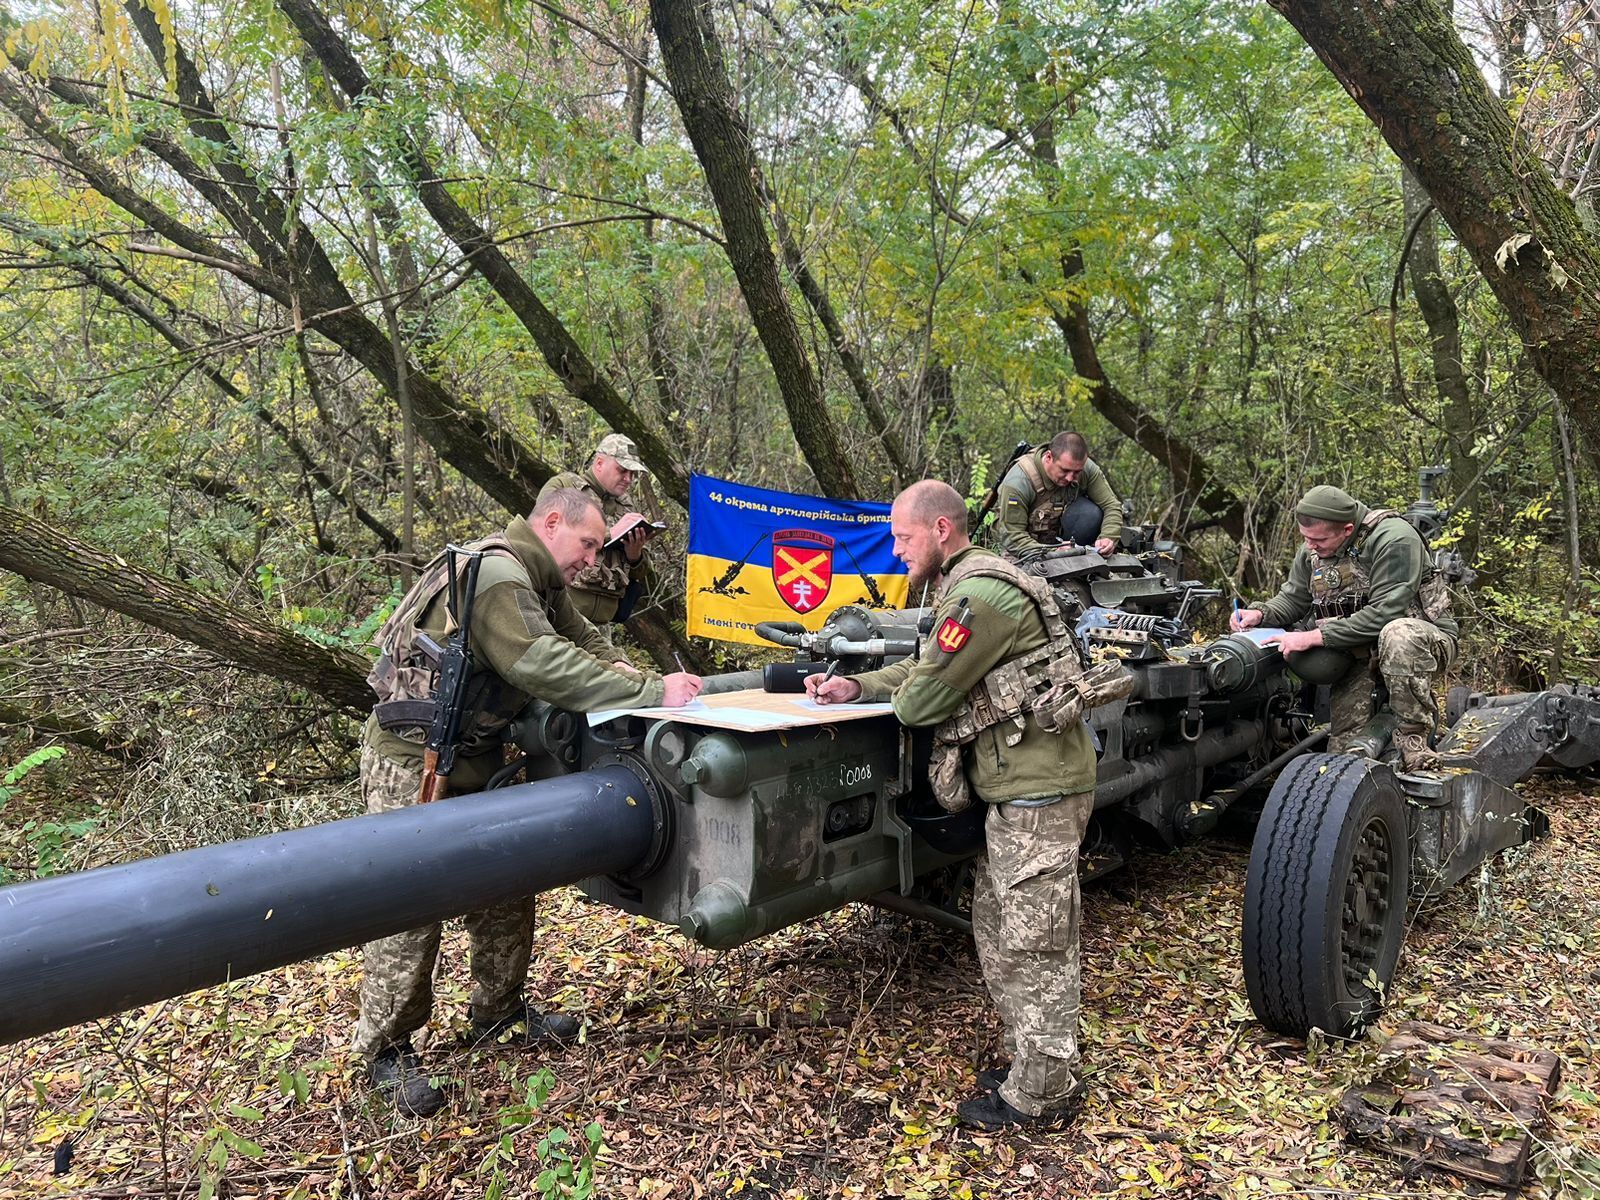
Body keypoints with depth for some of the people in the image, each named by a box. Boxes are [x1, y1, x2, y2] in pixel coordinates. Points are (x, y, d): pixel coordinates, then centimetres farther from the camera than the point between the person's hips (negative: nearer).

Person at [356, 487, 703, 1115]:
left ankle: (499, 1008, 30)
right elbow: (543, 667, -33)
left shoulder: (541, 584, 8)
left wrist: (650, 681, -12)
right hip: (412, 762, -10)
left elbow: (587, 645, 7)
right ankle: (387, 1048, 12)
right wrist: (650, 693, -32)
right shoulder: (496, 575, -24)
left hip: (476, 757, 10)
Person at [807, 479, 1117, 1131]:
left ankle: (1039, 1093, 15)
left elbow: (922, 698, -18)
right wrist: (855, 685, 9)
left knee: (1032, 945, 1)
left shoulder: (980, 593, -19)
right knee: (996, 931, 18)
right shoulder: (966, 585, 15)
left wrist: (896, 698, 5)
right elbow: (925, 664, 20)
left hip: (1037, 791, -11)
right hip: (1015, 789, 11)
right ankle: (1030, 1060, 32)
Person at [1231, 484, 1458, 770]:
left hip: (1424, 641, -5)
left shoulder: (1393, 539, -21)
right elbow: (1292, 598, 14)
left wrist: (1315, 637, -29)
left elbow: (1385, 613, -28)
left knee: (1399, 634, -42)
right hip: (1361, 655, 5)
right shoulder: (1313, 550, 2)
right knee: (1343, 750, -13)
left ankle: (1413, 738, -28)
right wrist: (1260, 614, -9)